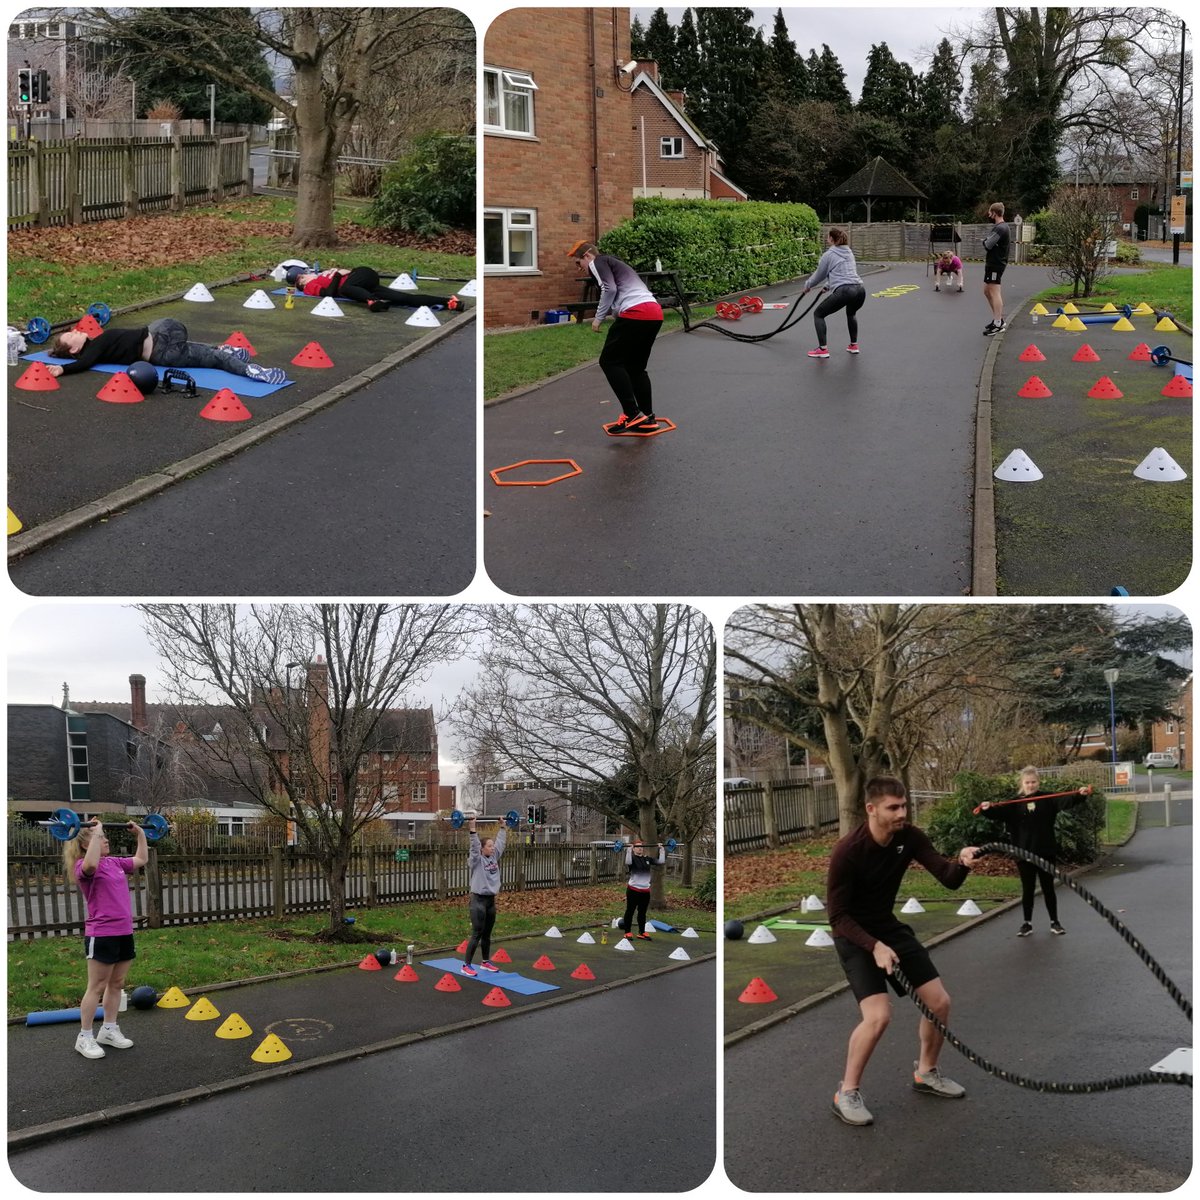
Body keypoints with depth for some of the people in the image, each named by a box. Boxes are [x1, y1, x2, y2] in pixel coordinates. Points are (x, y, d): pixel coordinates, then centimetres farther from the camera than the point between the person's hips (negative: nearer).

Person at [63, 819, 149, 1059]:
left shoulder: (115, 863, 11)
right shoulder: (83, 867, -13)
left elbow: (141, 860, 26)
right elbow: (91, 864, -39)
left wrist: (141, 833, 21)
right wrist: (96, 833, -34)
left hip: (124, 933, 8)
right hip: (101, 935, -8)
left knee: (116, 984, 14)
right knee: (97, 987, -1)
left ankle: (109, 1030, 25)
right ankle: (85, 1037, 8)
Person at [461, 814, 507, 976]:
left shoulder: (494, 857, 8)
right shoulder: (476, 860, -11)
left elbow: (500, 842, 17)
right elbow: (474, 845, -25)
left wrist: (503, 827, 18)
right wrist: (472, 829, -33)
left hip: (491, 900, 7)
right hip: (478, 900, -7)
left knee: (487, 934, 15)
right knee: (476, 934, -8)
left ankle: (486, 962, 25)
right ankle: (466, 966, -4)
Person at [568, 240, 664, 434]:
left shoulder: (598, 262, 6)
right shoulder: (614, 264, 34)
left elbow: (609, 289, -9)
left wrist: (599, 318, -3)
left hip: (636, 313, -9)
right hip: (655, 313, 9)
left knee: (610, 361, 0)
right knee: (636, 366, 18)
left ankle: (632, 415, -8)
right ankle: (648, 419, 15)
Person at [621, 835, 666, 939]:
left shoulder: (647, 859, 10)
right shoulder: (632, 858, -7)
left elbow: (661, 861, 4)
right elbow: (628, 862, -31)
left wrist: (662, 849, 1)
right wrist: (629, 849, -37)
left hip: (645, 891, 5)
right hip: (633, 890, -5)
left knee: (642, 913, 12)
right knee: (630, 911, 3)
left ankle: (642, 933, 19)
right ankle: (627, 932, 9)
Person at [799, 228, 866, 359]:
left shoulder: (828, 255, 6)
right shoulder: (849, 252, 26)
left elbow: (819, 275, 17)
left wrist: (807, 286, 36)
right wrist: (828, 285, 52)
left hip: (844, 291, -6)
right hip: (860, 290, 7)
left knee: (818, 314, 13)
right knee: (851, 313, 39)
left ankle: (822, 349, 2)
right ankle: (853, 345, 34)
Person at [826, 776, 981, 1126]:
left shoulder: (909, 837, -10)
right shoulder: (848, 851, -26)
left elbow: (947, 879, -13)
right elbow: (837, 915, -21)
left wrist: (961, 862, -36)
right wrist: (875, 946, -32)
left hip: (891, 928, 6)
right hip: (855, 937, -6)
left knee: (939, 1002, 3)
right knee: (878, 1015, -23)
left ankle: (926, 1073, 26)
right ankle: (846, 1092, -5)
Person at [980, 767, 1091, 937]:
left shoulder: (1048, 799, 0)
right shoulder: (1015, 803, 0)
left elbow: (1066, 801, -15)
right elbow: (1000, 812, -15)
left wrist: (1080, 795, -34)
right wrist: (989, 808, -36)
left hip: (1046, 852, 0)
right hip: (1024, 853, 0)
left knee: (1048, 888, 10)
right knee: (1028, 889, 8)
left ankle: (1054, 922, 21)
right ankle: (1027, 923, 17)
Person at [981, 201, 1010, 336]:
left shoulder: (1000, 228, -16)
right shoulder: (997, 227, 18)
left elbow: (988, 245, -21)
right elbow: (988, 244, 15)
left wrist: (985, 242, -2)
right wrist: (987, 242, -5)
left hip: (996, 264, -11)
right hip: (991, 263, 11)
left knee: (994, 292, -12)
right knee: (987, 291, 17)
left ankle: (998, 324, -14)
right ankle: (999, 318, 26)